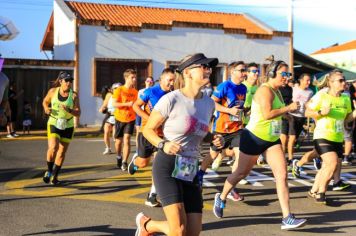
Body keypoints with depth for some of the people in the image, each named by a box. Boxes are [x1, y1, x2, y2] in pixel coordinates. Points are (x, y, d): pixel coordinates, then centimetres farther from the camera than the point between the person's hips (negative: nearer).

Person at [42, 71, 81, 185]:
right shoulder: (53, 91, -5)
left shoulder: (74, 95, -9)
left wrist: (68, 110, -29)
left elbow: (78, 113, -11)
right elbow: (45, 101, 14)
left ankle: (55, 176, 25)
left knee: (62, 152, 7)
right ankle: (49, 171, 7)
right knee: (53, 148, -20)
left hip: (67, 126, 1)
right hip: (53, 124, -1)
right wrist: (46, 108, -7)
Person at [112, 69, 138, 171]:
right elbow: (114, 104, -14)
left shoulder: (135, 92, 4)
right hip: (120, 118, -1)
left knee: (126, 139, -13)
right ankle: (119, 157, 39)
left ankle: (124, 163, -12)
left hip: (130, 119, 1)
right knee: (119, 140, 11)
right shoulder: (119, 90, -7)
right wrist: (127, 104, -24)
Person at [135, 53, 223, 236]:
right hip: (167, 167, -6)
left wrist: (214, 139, 2)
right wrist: (163, 144, -20)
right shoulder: (171, 99, -11)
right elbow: (148, 129, -2)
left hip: (191, 171, 7)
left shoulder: (209, 103, 8)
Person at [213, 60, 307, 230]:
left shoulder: (277, 91, 11)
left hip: (272, 139, 8)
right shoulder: (265, 90, -17)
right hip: (254, 137, -8)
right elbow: (267, 114, -29)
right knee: (241, 173, 9)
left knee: (282, 175, -7)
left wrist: (288, 111, 3)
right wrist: (289, 108, -21)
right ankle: (221, 198, 36)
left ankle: (287, 218, -8)